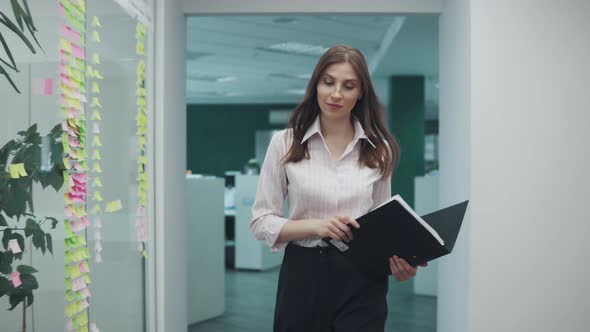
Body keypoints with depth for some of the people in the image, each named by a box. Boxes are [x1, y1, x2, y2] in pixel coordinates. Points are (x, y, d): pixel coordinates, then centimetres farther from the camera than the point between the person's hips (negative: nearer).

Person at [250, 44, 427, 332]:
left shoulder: (378, 148, 4)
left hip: (362, 282, 1)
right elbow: (261, 221, -2)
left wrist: (400, 258, -11)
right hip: (304, 277, 0)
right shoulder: (285, 142, -2)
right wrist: (316, 225, -20)